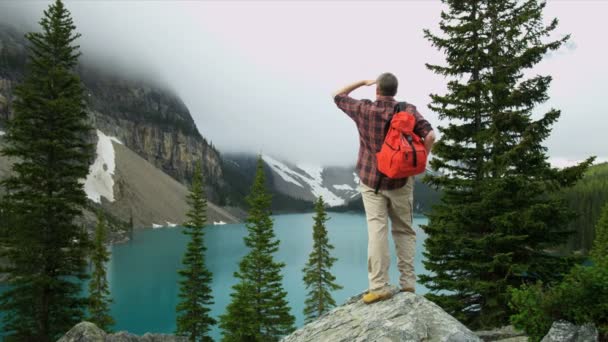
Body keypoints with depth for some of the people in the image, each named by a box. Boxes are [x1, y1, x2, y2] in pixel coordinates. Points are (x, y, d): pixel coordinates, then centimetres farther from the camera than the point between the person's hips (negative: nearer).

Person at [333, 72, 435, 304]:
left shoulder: (363, 109, -3)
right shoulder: (408, 110, -2)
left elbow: (337, 96, 13)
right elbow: (429, 135, -13)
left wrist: (362, 82, 19)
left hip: (371, 180, -1)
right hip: (401, 180, 1)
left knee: (377, 230, -6)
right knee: (404, 230, 11)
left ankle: (379, 286, -10)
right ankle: (408, 282, 11)